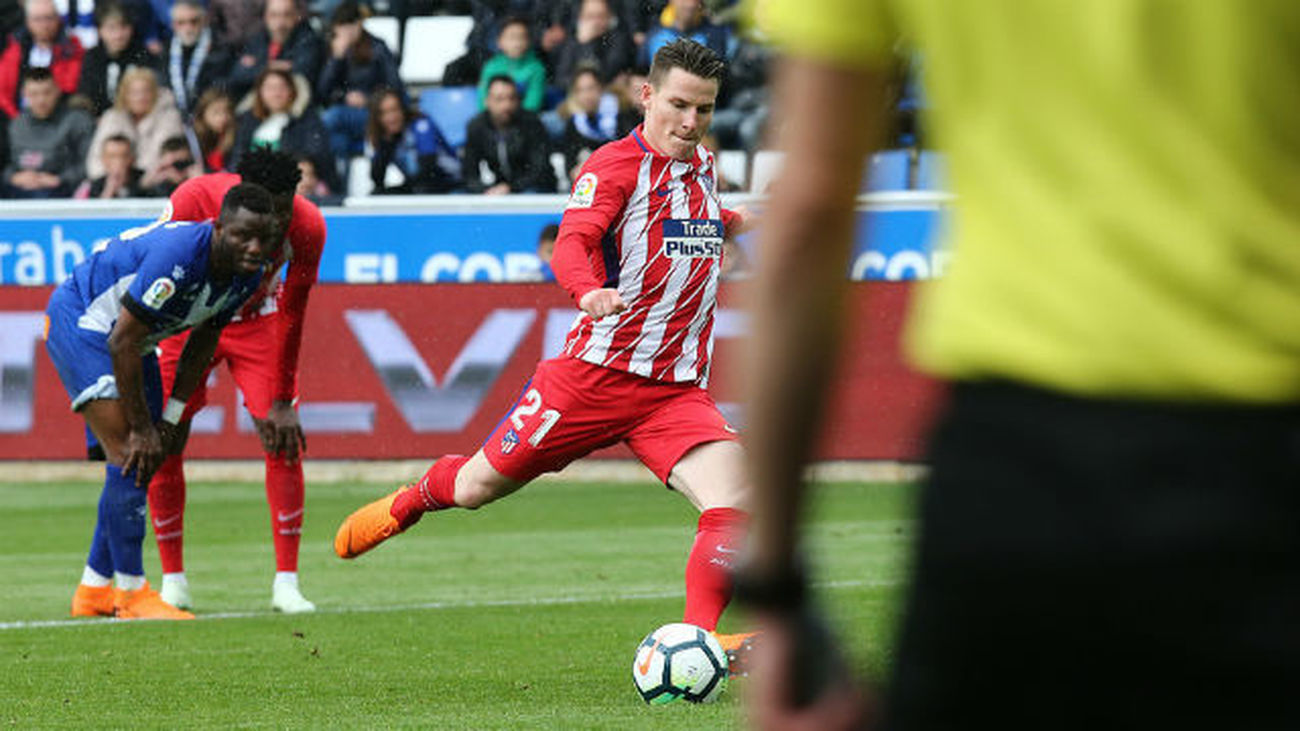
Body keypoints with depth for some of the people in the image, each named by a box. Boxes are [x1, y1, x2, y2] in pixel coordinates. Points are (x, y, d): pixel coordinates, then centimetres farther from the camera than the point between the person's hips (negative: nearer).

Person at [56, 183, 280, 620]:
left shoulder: (249, 273, -9)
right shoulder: (178, 255, -36)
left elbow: (204, 340, 6)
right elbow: (121, 342, -31)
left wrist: (170, 417, 2)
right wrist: (142, 428, -24)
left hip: (131, 340, 9)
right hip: (80, 319, -9)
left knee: (145, 462, 8)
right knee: (130, 456, -18)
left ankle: (93, 591, 19)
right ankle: (132, 594, -12)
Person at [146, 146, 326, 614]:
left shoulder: (307, 228, -26)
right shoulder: (192, 202, -32)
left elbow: (291, 317, -14)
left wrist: (283, 401, -10)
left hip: (257, 321, 1)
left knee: (284, 443, -12)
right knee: (163, 445, -7)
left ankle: (287, 583, -6)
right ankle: (173, 580, 6)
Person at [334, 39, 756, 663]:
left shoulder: (703, 166, 11)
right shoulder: (614, 166, -11)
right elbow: (572, 242, -31)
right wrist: (589, 289, -48)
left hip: (678, 391, 4)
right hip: (596, 372, -4)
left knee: (730, 505, -22)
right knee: (476, 487, 9)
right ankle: (408, 503, 43)